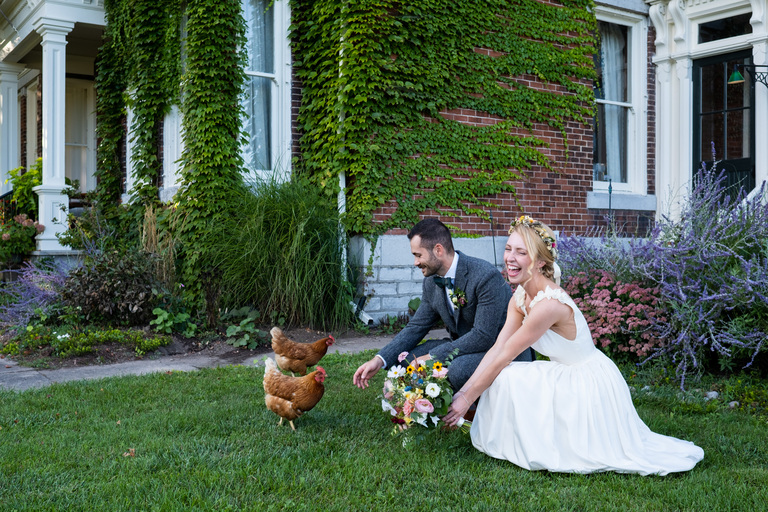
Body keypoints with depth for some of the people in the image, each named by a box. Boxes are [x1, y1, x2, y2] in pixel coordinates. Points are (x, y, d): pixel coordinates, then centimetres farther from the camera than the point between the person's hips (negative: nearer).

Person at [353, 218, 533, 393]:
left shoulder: (486, 276, -24)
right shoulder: (431, 282, 1)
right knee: (404, 359, -6)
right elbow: (416, 327, 6)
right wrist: (380, 359, -8)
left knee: (459, 369, -35)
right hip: (464, 346, 7)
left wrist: (432, 357, -24)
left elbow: (483, 336, -27)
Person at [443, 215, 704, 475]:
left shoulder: (550, 304, -29)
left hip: (591, 385, -8)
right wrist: (463, 392, -9)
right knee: (501, 377, -4)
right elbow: (497, 349, -3)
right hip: (568, 377, 8)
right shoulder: (520, 298, -2)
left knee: (507, 377, -20)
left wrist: (467, 399, -16)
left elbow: (504, 357, -24)